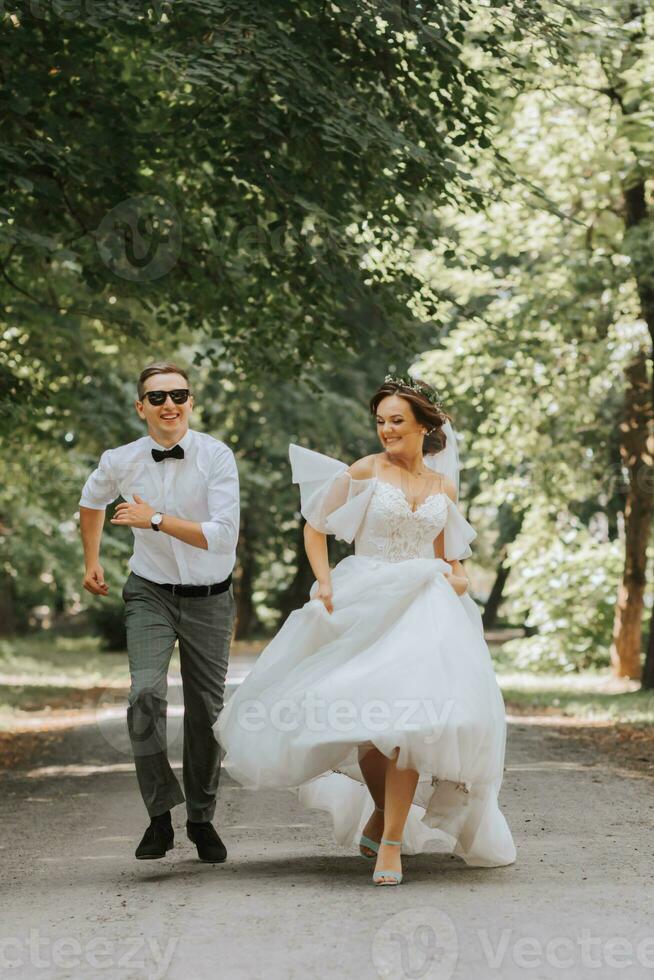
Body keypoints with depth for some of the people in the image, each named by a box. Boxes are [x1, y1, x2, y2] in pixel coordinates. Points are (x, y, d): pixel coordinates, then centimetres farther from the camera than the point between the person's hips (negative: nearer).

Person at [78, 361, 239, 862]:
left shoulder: (217, 457, -16)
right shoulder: (121, 462, -7)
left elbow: (223, 536, -23)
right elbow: (91, 501, 17)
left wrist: (156, 520, -25)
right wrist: (92, 562, 21)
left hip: (210, 599, 0)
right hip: (151, 595, 0)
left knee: (207, 711, 10)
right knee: (146, 694, -22)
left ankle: (202, 818, 30)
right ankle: (160, 814, -9)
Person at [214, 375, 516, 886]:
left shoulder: (444, 488, 13)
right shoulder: (366, 471, 2)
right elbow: (316, 528, 4)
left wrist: (457, 577, 3)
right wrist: (324, 583, -9)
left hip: (424, 609, 2)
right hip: (366, 606, -2)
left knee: (410, 716, -15)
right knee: (368, 721, -3)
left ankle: (390, 840, -10)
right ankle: (384, 814, 25)